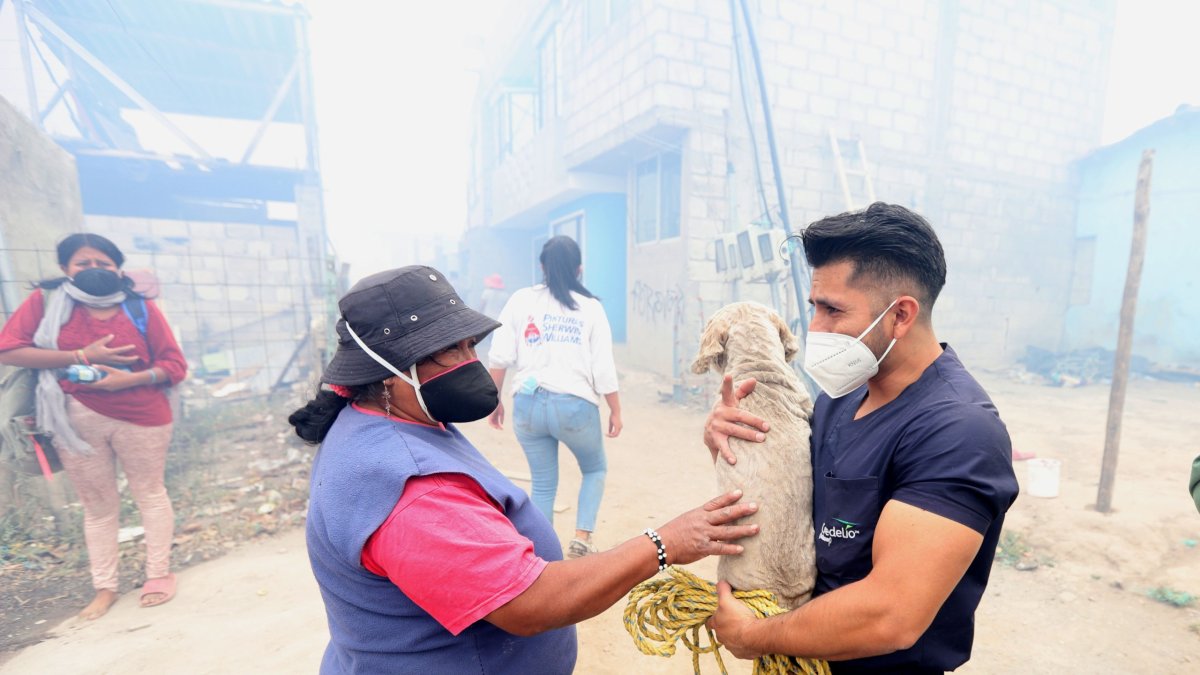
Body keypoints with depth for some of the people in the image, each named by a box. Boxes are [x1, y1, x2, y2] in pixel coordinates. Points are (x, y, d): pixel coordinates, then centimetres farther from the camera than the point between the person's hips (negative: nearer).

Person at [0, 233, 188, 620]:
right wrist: (80, 357, -15)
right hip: (77, 420, 1)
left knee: (150, 495, 9)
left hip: (140, 416, -1)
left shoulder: (140, 308, -2)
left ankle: (159, 574, 21)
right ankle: (104, 588, 24)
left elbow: (174, 364, -3)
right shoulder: (46, 300, 0)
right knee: (98, 506, 12)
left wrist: (130, 379, -19)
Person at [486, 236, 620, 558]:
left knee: (543, 484, 17)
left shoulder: (521, 300, 4)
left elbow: (500, 357, -2)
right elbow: (604, 369, -2)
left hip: (528, 404, 2)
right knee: (595, 469, 24)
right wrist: (616, 411, 9)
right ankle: (582, 538, 11)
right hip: (575, 404, -1)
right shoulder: (590, 307, 2)